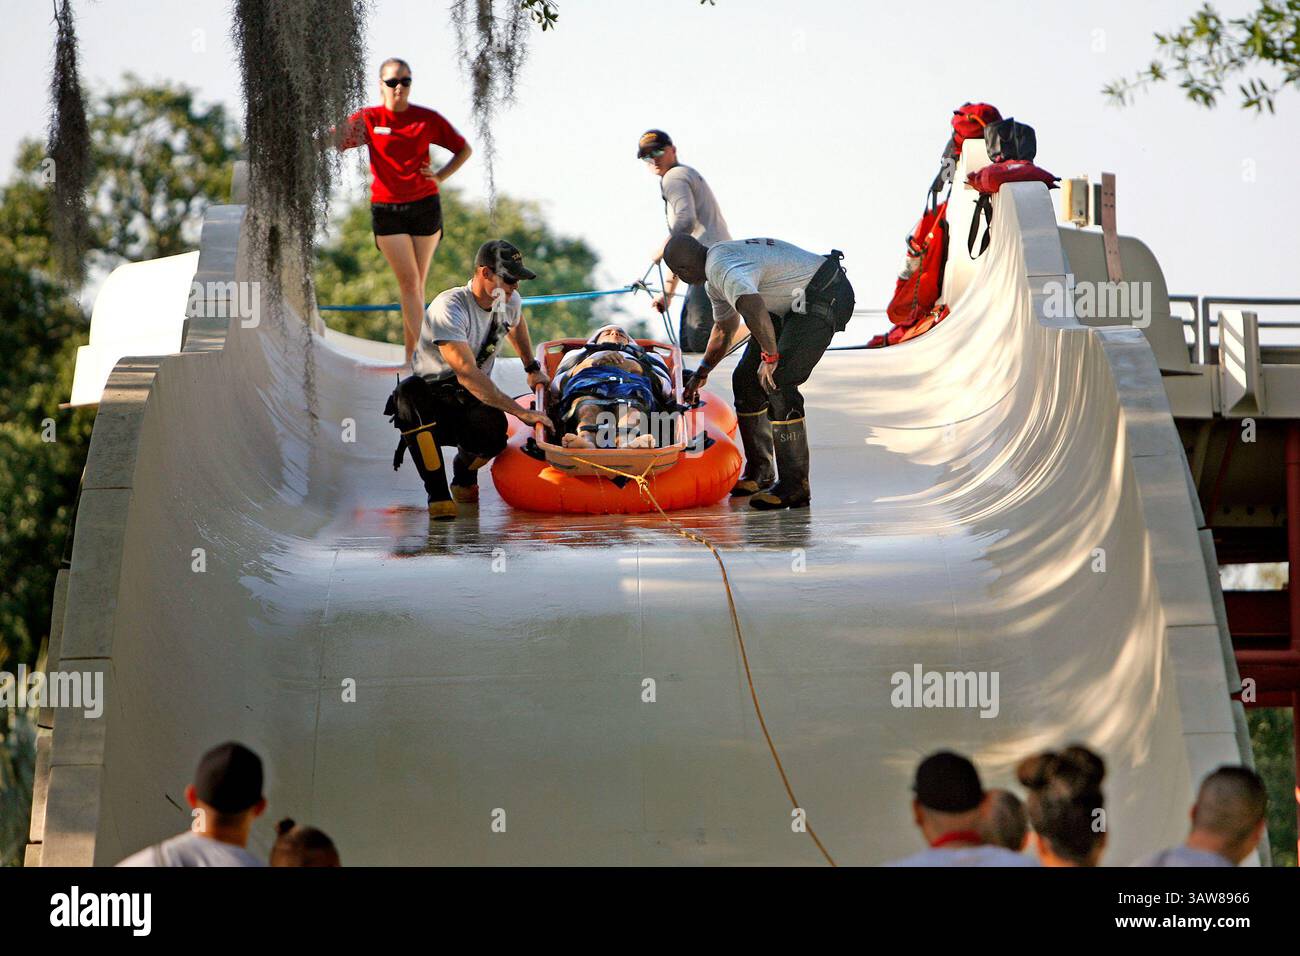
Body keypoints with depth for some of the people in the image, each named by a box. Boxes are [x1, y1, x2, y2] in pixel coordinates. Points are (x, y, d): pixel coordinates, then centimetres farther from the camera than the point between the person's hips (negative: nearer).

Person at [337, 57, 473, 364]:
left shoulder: (428, 119, 2)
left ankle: (411, 356, 18)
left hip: (425, 205, 2)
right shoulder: (368, 119, 0)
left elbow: (464, 150, 12)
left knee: (417, 284, 7)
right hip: (387, 209, -2)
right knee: (409, 281, -10)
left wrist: (441, 177, -1)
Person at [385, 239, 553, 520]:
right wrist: (520, 411, -39)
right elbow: (467, 373, -35)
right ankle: (438, 494, -32)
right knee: (411, 390, -41)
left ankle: (464, 471, 8)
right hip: (431, 404, -5)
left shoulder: (510, 302, 0)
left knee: (493, 431, -33)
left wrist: (533, 369, 29)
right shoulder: (448, 308, -25)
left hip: (472, 402, 5)